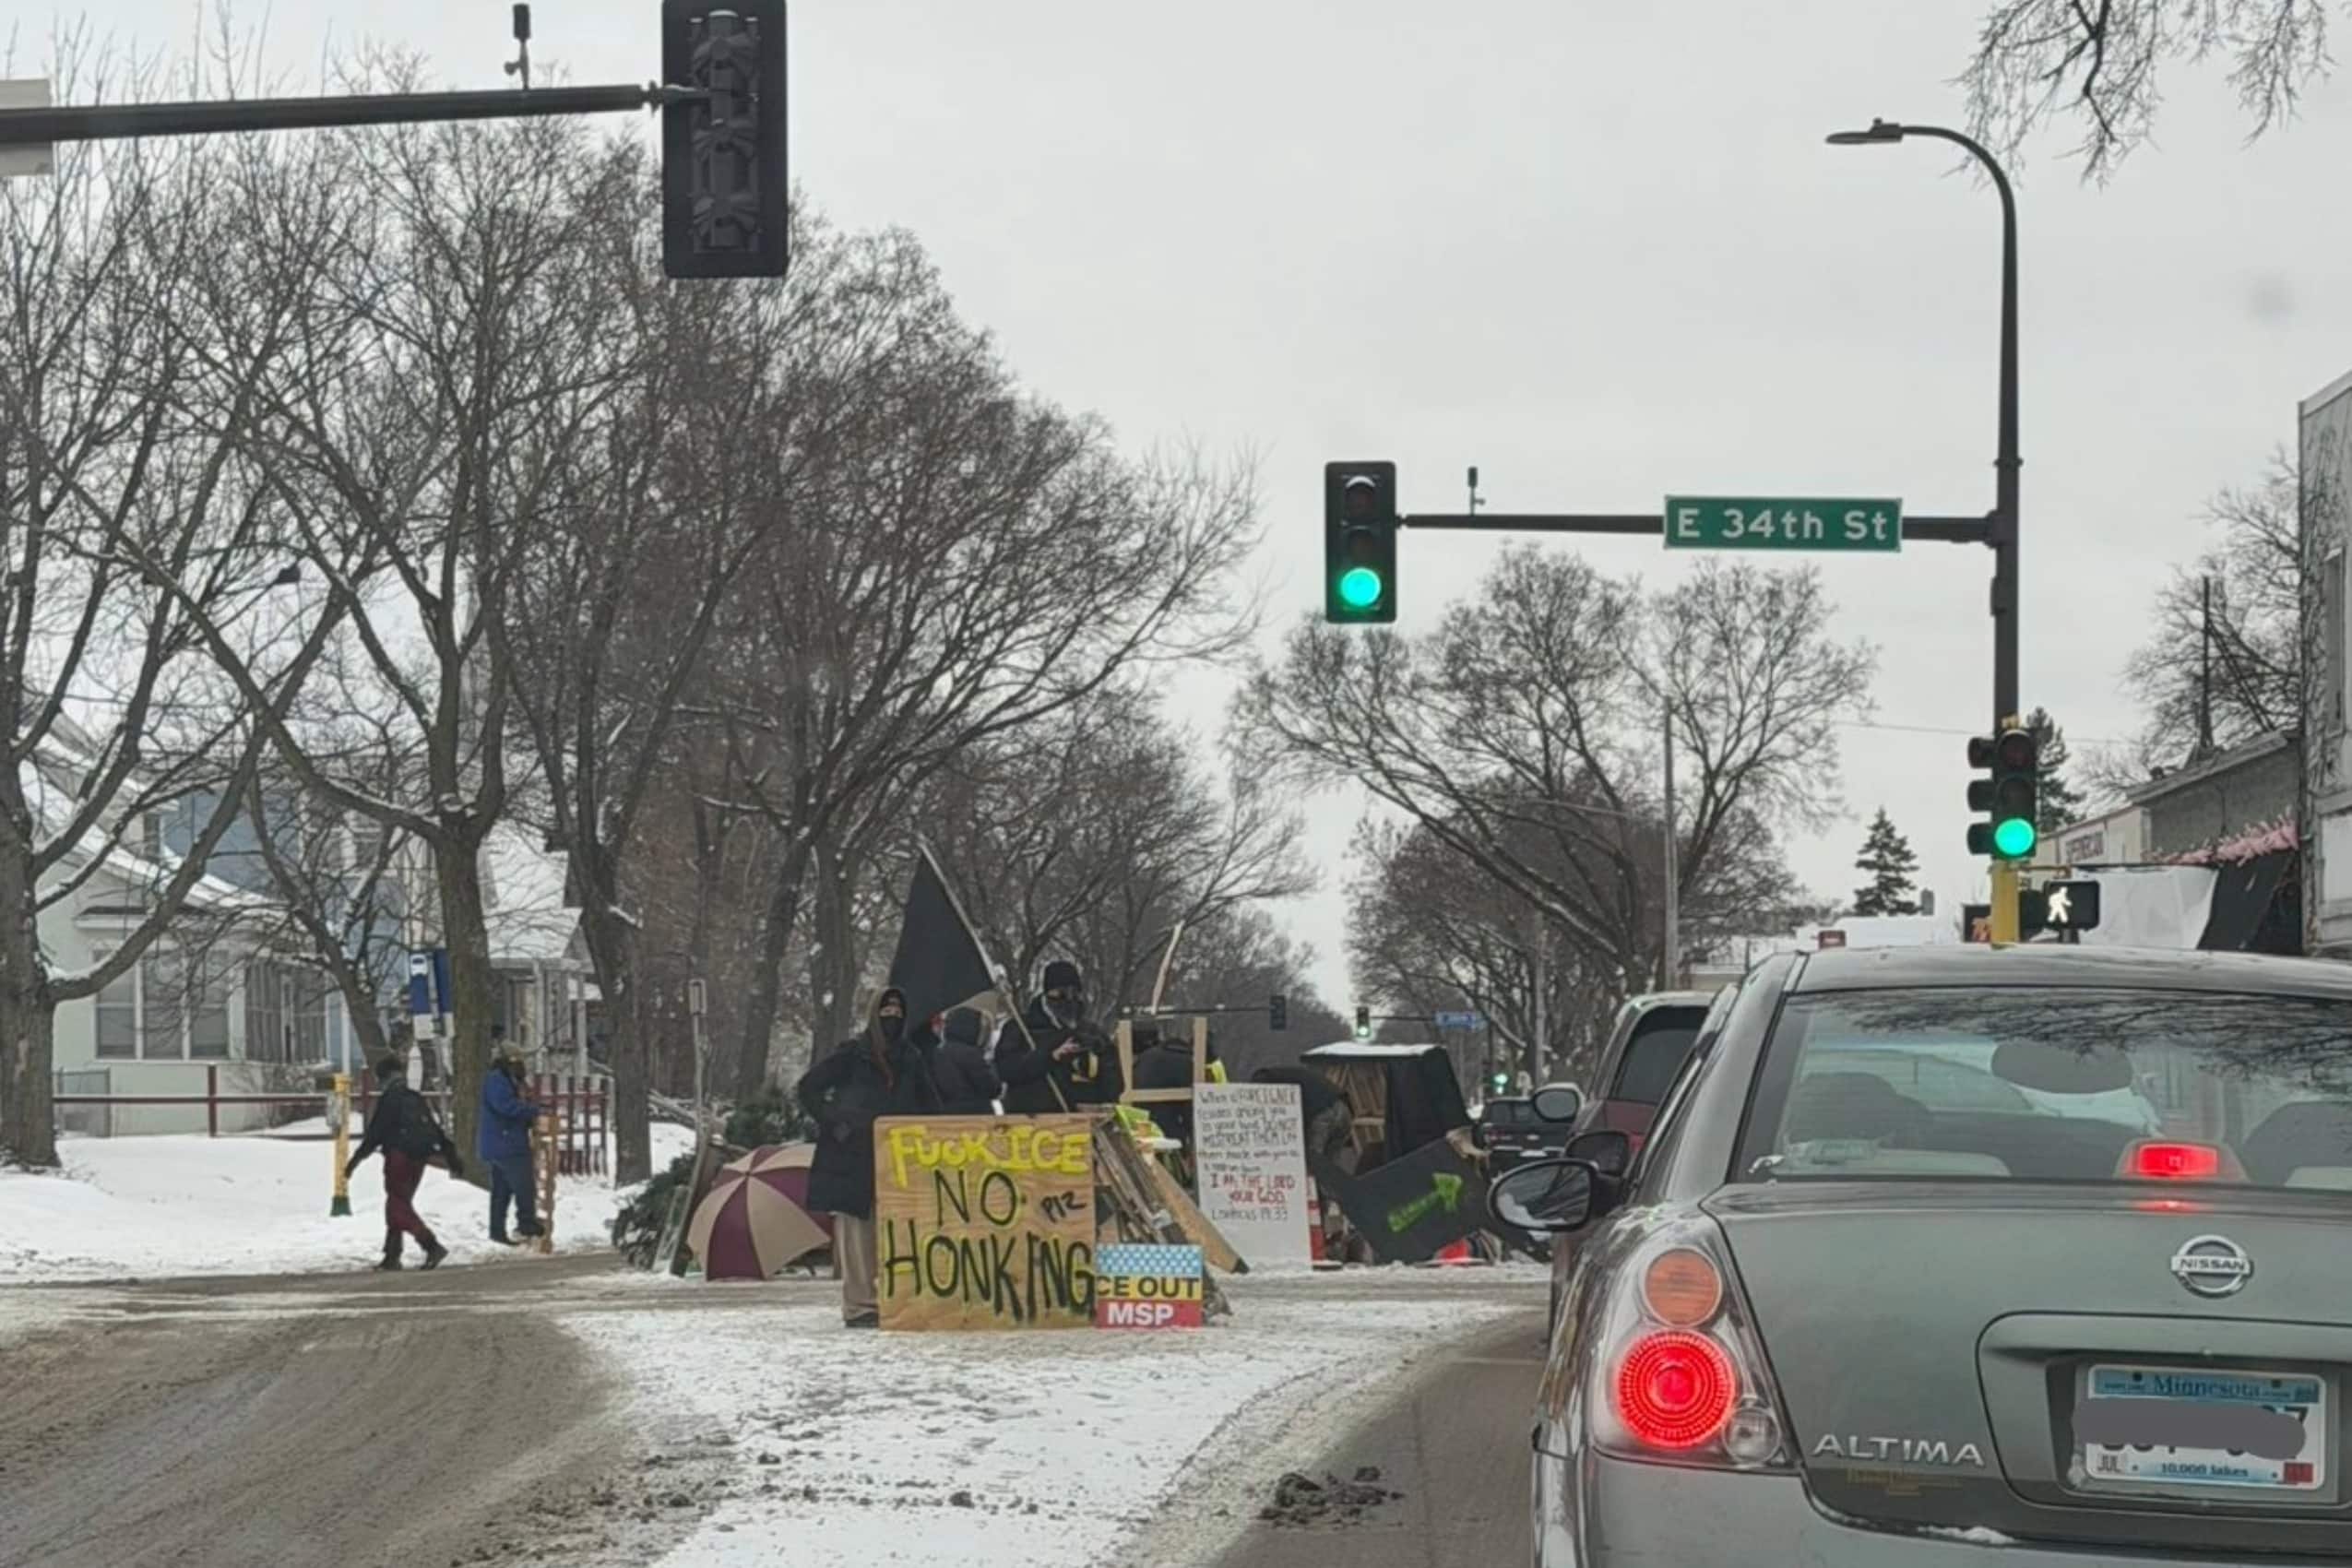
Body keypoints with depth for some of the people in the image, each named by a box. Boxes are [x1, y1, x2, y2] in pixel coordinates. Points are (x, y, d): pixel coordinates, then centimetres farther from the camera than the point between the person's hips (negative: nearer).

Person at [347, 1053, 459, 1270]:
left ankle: (432, 1246, -24)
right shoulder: (416, 1100, 14)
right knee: (399, 1205, 17)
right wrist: (452, 1157, 19)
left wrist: (355, 1160, -5)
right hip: (418, 1160, 8)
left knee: (398, 1207, -7)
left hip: (399, 1157, -8)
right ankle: (392, 1256, 17)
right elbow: (436, 1131, 16)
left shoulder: (388, 1100, -7)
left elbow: (374, 1135, -11)